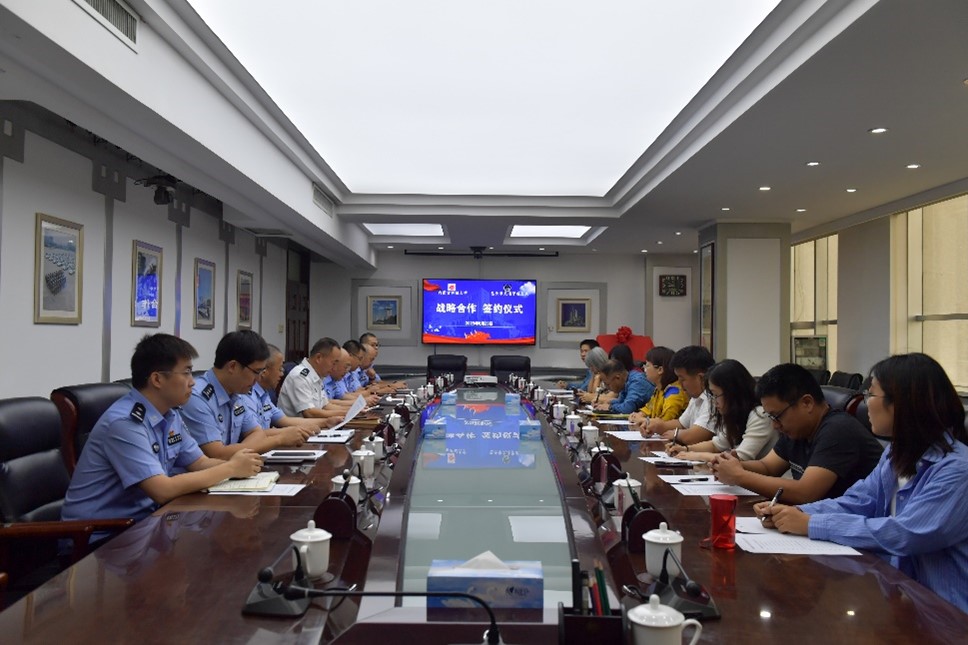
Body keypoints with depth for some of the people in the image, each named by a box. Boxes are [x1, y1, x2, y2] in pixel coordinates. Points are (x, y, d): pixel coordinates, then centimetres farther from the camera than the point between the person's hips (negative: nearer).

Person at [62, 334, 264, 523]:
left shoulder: (170, 415, 3)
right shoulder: (124, 422, -23)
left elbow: (200, 463, 8)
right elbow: (162, 490, -28)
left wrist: (238, 465, -12)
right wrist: (230, 469, -20)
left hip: (141, 518, 8)